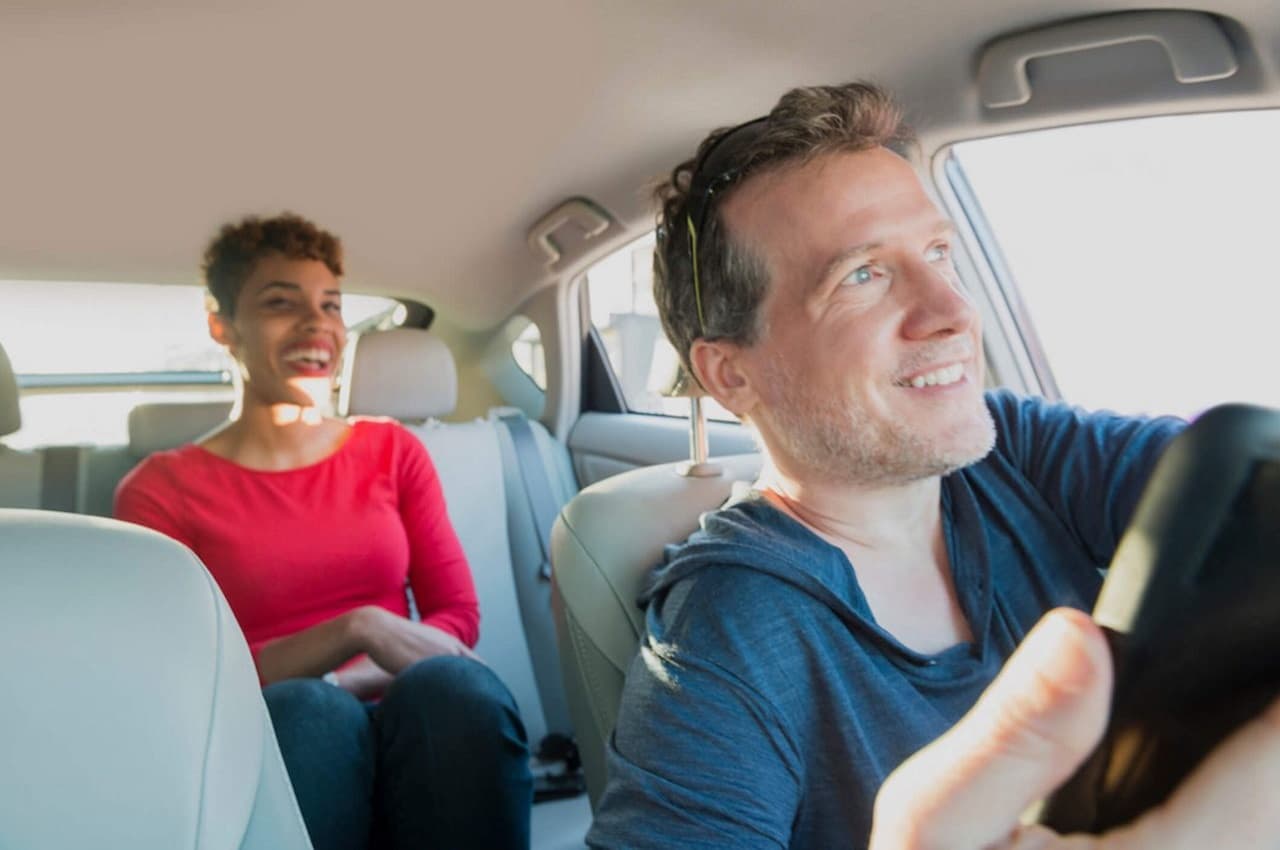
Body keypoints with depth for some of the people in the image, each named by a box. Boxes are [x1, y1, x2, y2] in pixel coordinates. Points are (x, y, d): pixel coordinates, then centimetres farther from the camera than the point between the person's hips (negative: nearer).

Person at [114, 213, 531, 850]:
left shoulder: (392, 451, 11)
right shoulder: (162, 489, 4)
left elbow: (458, 615, 4)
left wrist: (336, 683, -14)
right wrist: (356, 630, -19)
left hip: (409, 726, 3)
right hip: (268, 746, -2)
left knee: (452, 685, -32)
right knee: (303, 712, -37)